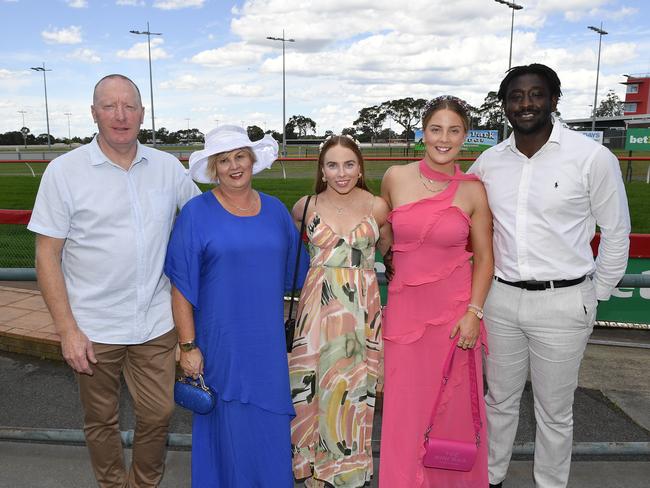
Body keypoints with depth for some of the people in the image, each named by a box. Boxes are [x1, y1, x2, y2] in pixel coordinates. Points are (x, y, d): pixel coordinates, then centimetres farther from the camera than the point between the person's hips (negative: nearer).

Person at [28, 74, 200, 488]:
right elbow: (47, 256, -6)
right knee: (101, 421, 16)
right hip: (93, 328, -2)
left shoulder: (168, 167, 1)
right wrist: (67, 330, -10)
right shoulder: (65, 171, -6)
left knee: (159, 415, 12)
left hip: (155, 324, 2)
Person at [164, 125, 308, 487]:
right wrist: (188, 346, -10)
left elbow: (295, 274, 13)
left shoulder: (276, 210, 5)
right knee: (229, 427, 10)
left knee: (271, 424, 14)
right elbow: (181, 287, -7)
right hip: (220, 346, -3)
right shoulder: (196, 213, -6)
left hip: (269, 344, 3)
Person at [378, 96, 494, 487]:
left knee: (452, 408, 11)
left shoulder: (473, 191, -4)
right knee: (407, 409, 9)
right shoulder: (395, 178, -1)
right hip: (406, 309, 1)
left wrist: (474, 312, -7)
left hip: (454, 311, -1)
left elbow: (484, 258, 1)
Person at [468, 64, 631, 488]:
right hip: (501, 298, 4)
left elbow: (616, 233, -1)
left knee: (555, 410, 11)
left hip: (563, 302, -3)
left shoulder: (593, 158, -9)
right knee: (500, 400, 18)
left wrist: (596, 296, 3)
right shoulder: (489, 162, 2)